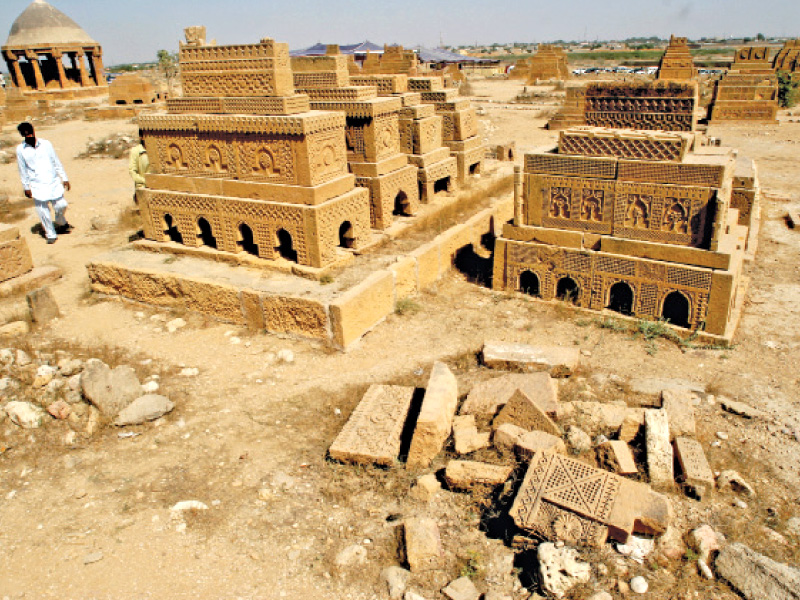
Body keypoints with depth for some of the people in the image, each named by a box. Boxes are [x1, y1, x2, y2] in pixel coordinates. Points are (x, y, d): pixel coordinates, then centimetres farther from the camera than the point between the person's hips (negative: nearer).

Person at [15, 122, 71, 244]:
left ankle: (61, 223, 32)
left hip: (53, 182, 1)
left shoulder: (46, 144, 1)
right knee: (43, 212, -2)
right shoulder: (21, 149, -2)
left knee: (61, 206, 0)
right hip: (37, 186, -1)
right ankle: (51, 235, 13)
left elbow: (56, 162, 7)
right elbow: (23, 170, 4)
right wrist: (26, 187, 4)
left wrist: (64, 178, 7)